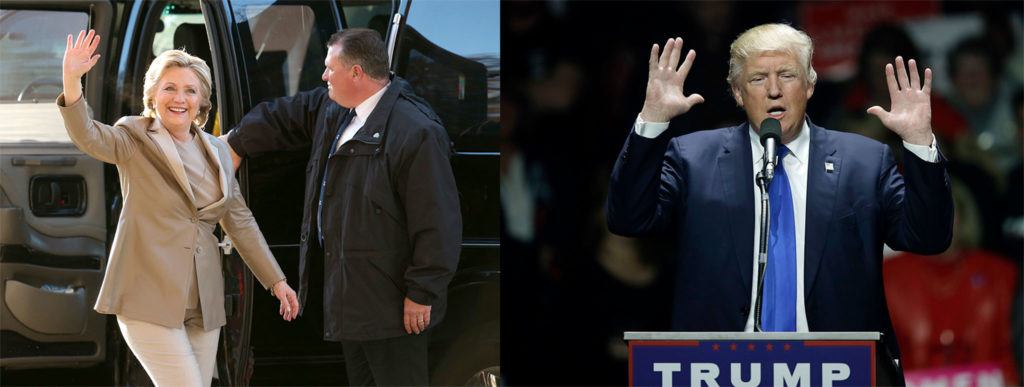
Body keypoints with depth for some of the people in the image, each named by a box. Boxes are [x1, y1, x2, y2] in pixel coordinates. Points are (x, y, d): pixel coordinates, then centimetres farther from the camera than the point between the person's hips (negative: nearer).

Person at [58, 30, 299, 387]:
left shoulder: (217, 151, 14)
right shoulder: (135, 139, -1)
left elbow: (240, 221, 19)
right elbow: (87, 136, -21)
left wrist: (276, 281, 17)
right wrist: (71, 79, -38)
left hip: (203, 300, 5)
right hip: (150, 296, -5)